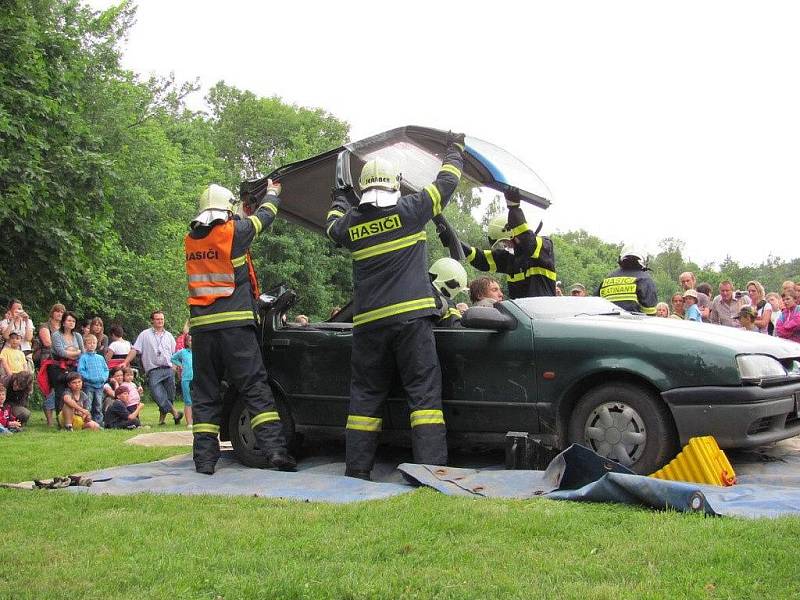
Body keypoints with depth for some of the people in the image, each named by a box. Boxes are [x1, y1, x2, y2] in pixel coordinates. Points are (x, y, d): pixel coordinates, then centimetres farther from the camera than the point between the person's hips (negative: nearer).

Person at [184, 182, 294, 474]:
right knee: (255, 387, -2)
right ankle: (274, 448, -9)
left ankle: (204, 458, 3)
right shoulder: (234, 230, -3)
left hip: (201, 326, 4)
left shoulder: (191, 239, 11)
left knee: (204, 391, 8)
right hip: (235, 323, -4)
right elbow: (264, 216, 15)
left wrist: (247, 209, 42)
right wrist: (272, 193, 35)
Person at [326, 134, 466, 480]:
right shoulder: (408, 210, -1)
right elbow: (446, 182, 11)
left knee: (365, 395, 9)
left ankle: (356, 469, 9)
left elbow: (333, 227, 34)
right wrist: (455, 149, 30)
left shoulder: (350, 223, 9)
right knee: (424, 391, -3)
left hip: (368, 323, 4)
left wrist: (340, 199, 54)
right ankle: (431, 466, -11)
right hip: (410, 316, -3)